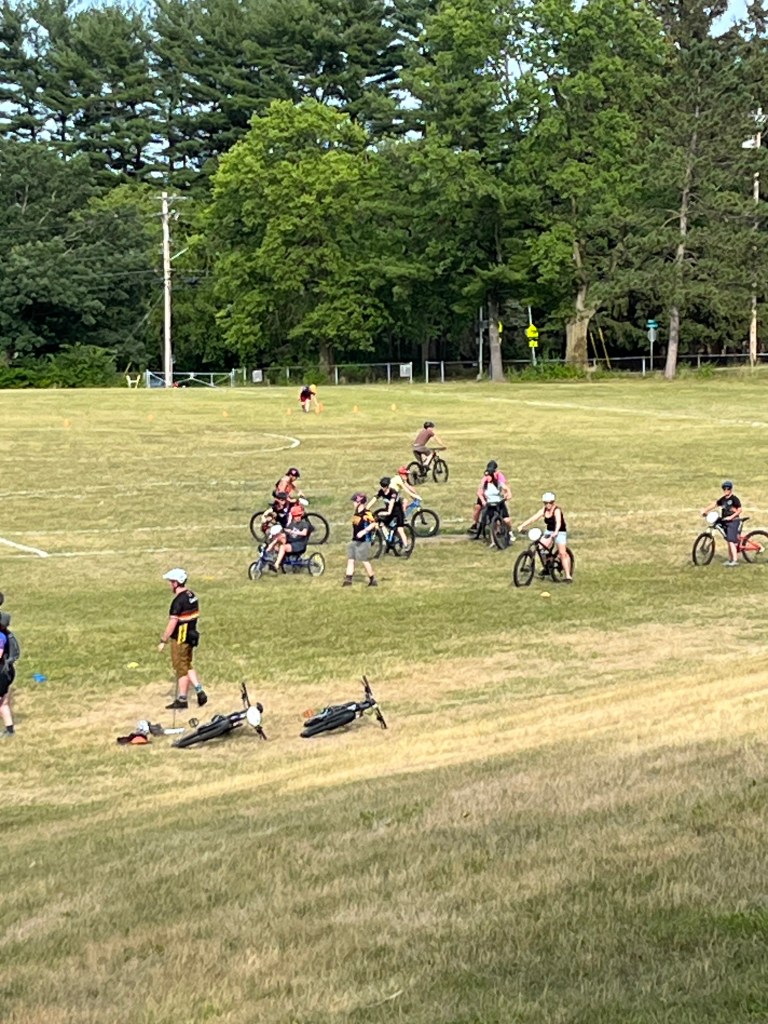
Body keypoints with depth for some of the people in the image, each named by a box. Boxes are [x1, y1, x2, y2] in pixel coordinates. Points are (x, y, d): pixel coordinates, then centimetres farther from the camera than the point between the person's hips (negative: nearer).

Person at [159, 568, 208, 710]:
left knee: (181, 669, 2)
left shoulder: (178, 601, -22)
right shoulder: (192, 595, 6)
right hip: (191, 636, 9)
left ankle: (182, 700, 10)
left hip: (180, 639, -9)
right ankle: (200, 691, 11)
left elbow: (172, 623, -22)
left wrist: (163, 641, -16)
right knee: (187, 666, 19)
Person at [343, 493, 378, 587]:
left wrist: (364, 531, -32)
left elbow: (373, 523, -26)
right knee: (350, 559, 4)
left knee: (365, 561, -2)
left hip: (363, 541, -9)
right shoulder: (356, 512, 8)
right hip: (355, 540, 9)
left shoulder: (366, 513, -17)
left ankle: (373, 580, 10)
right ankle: (348, 579, 5)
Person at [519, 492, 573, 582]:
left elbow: (558, 521, -35)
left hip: (560, 532, -6)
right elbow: (533, 518, -8)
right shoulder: (544, 510, -1)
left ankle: (568, 576, -14)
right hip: (549, 531, 6)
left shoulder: (557, 510, -19)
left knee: (562, 553, -16)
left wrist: (556, 532, -53)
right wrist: (522, 525, -19)